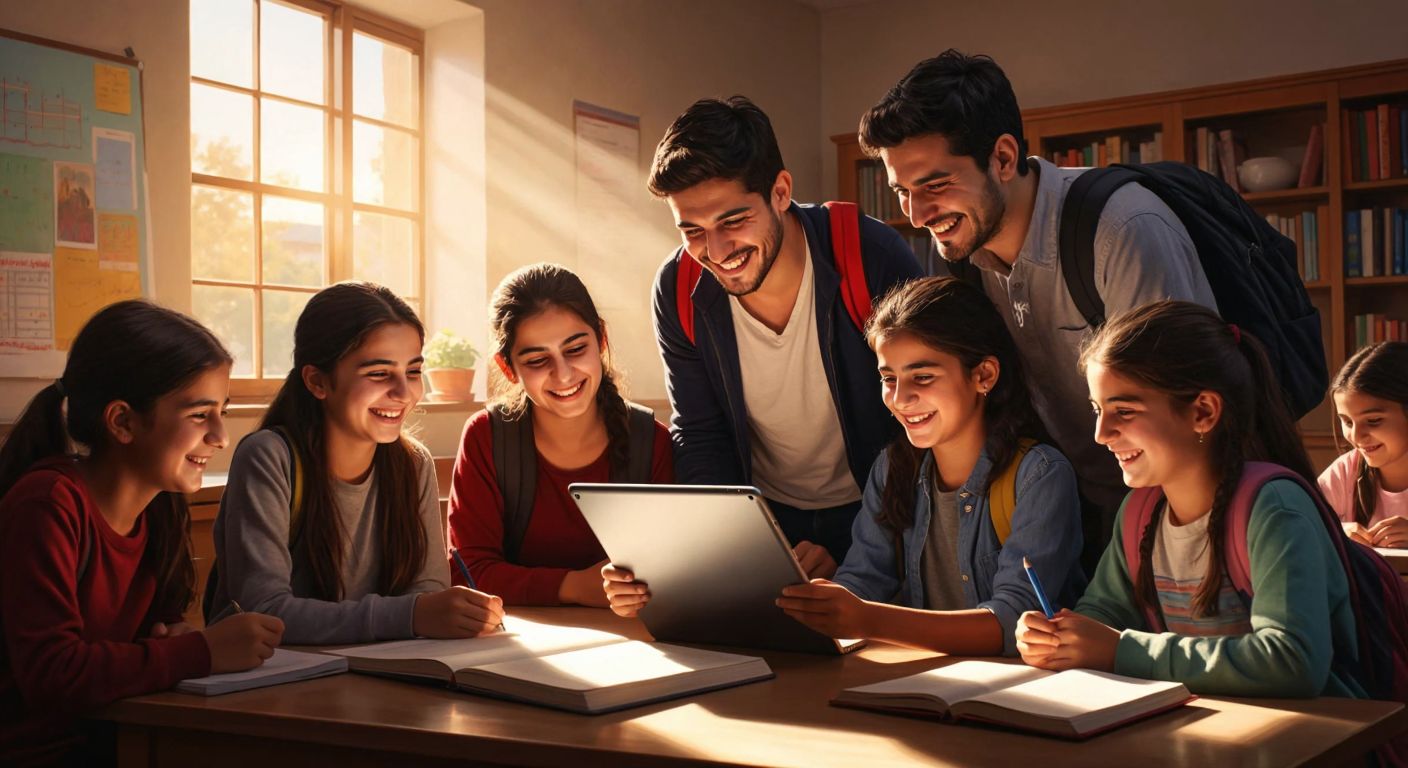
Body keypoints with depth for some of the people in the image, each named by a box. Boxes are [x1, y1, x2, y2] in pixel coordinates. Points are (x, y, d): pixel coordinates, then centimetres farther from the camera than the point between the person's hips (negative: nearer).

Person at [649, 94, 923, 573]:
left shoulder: (873, 260, -20)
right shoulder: (678, 292, -11)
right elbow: (699, 438, -1)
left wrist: (845, 543, -18)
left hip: (868, 513, -2)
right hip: (765, 513, 3)